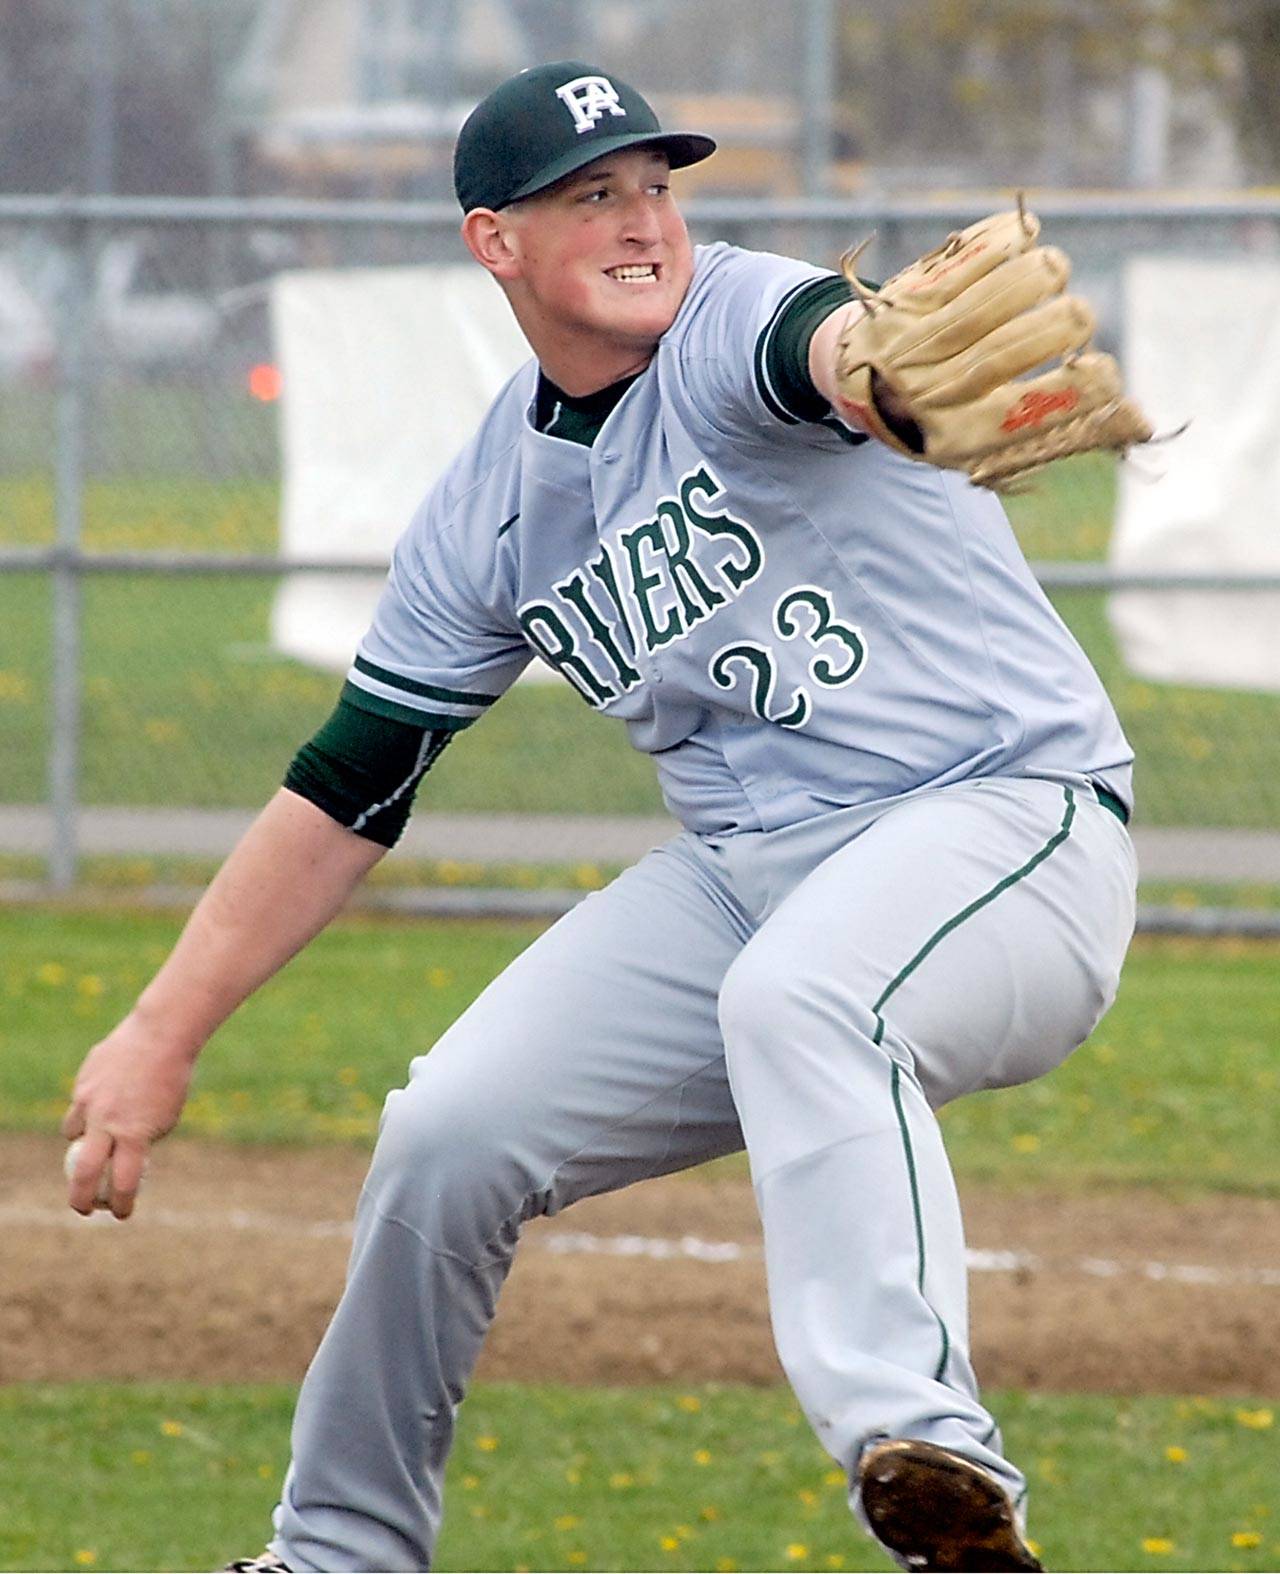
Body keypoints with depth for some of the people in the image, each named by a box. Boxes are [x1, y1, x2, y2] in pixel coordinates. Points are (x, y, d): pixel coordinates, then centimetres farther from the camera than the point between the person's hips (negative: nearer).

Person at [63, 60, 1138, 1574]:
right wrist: (162, 1034, 9)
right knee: (449, 1136, -1)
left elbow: (822, 346, -39)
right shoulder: (486, 511, 7)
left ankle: (923, 1449, -53)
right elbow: (346, 787, 13)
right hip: (746, 869, 7)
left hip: (1009, 816, -7)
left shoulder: (731, 323, -12)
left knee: (795, 998, -37)